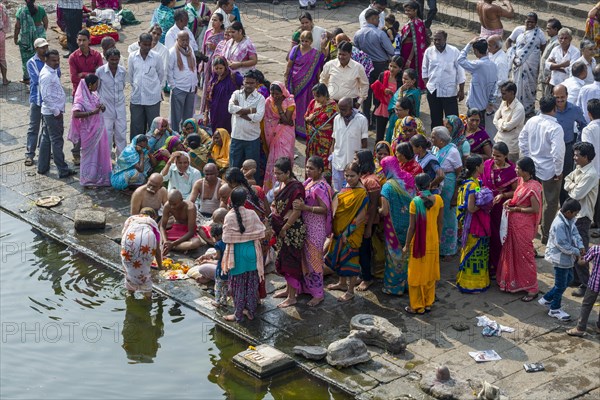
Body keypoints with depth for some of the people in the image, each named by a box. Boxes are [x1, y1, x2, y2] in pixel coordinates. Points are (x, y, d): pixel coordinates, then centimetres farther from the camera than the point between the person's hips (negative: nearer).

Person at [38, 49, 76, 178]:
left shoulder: (52, 72, 10)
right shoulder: (47, 75, -20)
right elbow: (46, 97, -24)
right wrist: (56, 111, -19)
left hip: (52, 112, 10)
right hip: (53, 112, -10)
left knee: (46, 139, 15)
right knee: (57, 141, -4)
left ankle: (42, 167, 24)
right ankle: (63, 171, 2)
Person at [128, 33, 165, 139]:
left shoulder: (156, 57, -5)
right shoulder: (132, 57, -1)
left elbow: (161, 74, 9)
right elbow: (129, 75, 11)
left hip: (153, 98, -1)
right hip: (136, 97, 1)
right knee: (136, 126, 7)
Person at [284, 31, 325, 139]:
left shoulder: (315, 54, -3)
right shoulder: (295, 50, 0)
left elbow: (317, 70, -2)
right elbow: (289, 65, 7)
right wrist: (285, 77, 6)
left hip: (307, 83, -1)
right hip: (295, 83, 1)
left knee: (305, 106, 2)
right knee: (295, 104, 6)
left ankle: (304, 129, 9)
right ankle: (295, 128, 15)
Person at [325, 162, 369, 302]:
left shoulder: (362, 193, -18)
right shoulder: (345, 188, 5)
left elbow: (361, 217, -19)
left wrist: (347, 232, -18)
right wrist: (336, 230, 9)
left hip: (352, 233, -8)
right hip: (339, 230, 8)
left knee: (350, 259, 1)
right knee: (340, 256, 19)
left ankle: (350, 291, 12)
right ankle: (342, 283, 39)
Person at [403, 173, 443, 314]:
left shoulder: (415, 202, -17)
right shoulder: (438, 199, -6)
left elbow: (412, 227, -15)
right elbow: (440, 222, 3)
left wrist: (407, 245, -5)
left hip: (418, 243, -4)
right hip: (433, 242, 4)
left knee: (417, 274, 7)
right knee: (430, 273, 17)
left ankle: (417, 307, 15)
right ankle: (428, 303, 26)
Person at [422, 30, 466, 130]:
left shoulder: (454, 52, -8)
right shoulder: (429, 51, 0)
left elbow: (460, 72, -3)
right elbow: (424, 69, 13)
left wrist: (461, 90, -3)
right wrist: (426, 83, 4)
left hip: (449, 91, -3)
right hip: (433, 90, 3)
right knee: (435, 118, 14)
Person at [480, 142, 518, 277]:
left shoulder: (511, 170, -14)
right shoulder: (487, 164, -1)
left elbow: (515, 191, -9)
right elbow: (482, 181, 12)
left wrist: (502, 195, -23)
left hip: (502, 208, -4)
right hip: (488, 206, 4)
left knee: (500, 236, 5)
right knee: (490, 235, 11)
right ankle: (491, 265, 26)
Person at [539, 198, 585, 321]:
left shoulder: (569, 220, 0)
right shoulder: (559, 225, -29)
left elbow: (574, 233, 7)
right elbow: (562, 244, -28)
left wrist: (580, 246, -8)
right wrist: (576, 252, -18)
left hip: (566, 257, 10)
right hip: (560, 258, -10)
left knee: (568, 278, 22)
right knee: (561, 284, 4)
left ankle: (547, 299, 33)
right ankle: (554, 309, 22)